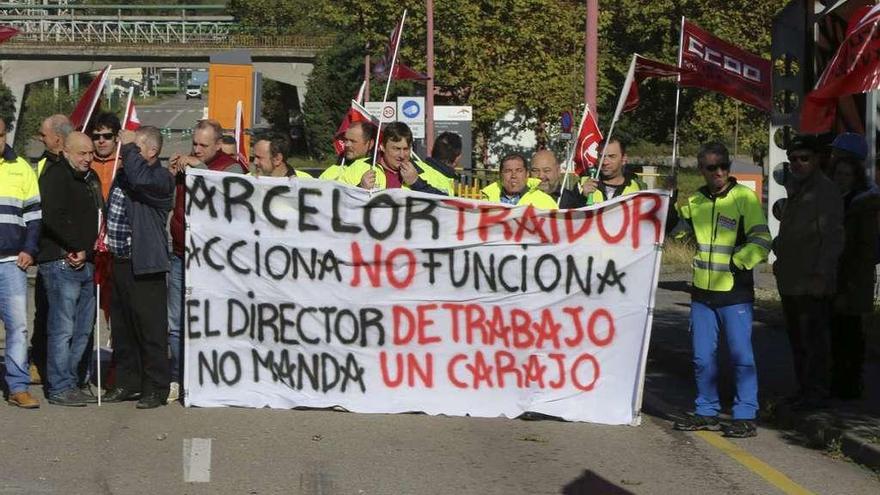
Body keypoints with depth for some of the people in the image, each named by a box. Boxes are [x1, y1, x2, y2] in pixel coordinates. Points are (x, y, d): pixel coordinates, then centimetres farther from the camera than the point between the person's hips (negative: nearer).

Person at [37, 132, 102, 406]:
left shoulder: (91, 178, 20)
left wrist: (87, 251, 8)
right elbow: (53, 218, -18)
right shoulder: (56, 176, -7)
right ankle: (59, 388, -3)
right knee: (62, 329, -7)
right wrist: (77, 249, -13)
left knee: (83, 329, 10)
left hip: (85, 263, 9)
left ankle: (70, 383, 17)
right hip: (61, 263, -9)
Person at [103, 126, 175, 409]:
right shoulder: (123, 174, 14)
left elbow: (140, 179, -34)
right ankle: (127, 383, 25)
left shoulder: (161, 178, -11)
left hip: (144, 266, -8)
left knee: (150, 329, -3)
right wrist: (104, 239, 14)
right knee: (122, 328, 14)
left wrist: (129, 145, -20)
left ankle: (156, 388, 5)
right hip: (119, 262, 8)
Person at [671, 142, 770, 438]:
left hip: (735, 292, -6)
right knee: (702, 357, 10)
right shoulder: (695, 201, 12)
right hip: (702, 291, 6)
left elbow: (761, 241, -10)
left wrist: (736, 262, -20)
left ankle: (745, 416, 2)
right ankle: (706, 412, 20)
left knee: (741, 355, -4)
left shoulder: (744, 197, -6)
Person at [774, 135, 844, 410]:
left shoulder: (826, 191, -10)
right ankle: (805, 389, 22)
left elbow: (833, 237, -15)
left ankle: (816, 393, -2)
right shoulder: (795, 189, 18)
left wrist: (820, 274, -20)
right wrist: (779, 252, 17)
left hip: (813, 284, -9)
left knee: (813, 339, -6)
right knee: (797, 338, 14)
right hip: (790, 282, 9)